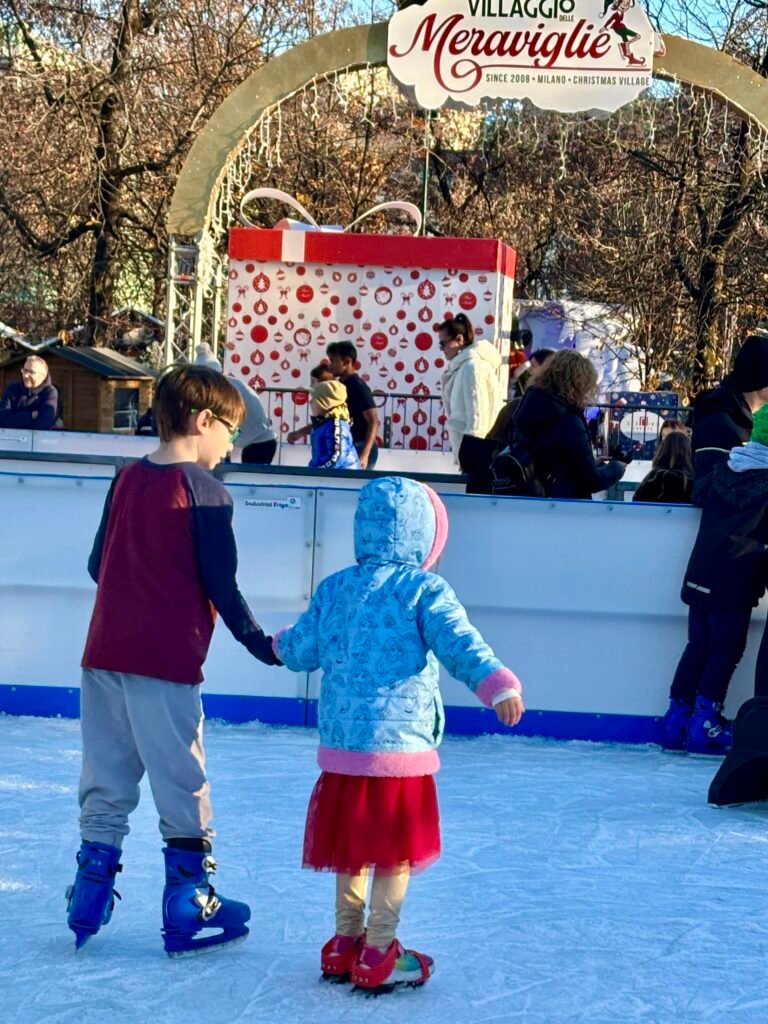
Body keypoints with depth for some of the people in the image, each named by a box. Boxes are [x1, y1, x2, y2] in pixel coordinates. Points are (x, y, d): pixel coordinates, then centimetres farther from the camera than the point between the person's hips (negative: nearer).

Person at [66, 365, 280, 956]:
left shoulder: (126, 481, 9)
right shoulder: (206, 492, -10)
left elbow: (98, 565, 14)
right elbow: (222, 586, -10)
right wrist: (261, 645, 1)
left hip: (104, 657, 6)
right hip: (166, 664, -6)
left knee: (105, 785, 14)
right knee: (183, 789, 5)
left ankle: (88, 904, 17)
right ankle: (190, 912, 12)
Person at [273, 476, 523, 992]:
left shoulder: (333, 588, 8)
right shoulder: (424, 590, -7)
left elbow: (301, 652, 15)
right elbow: (459, 644, -22)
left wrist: (282, 642, 37)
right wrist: (497, 684, -31)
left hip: (340, 744, 6)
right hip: (399, 744, -6)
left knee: (351, 849, 17)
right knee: (396, 854, 4)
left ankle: (345, 944, 27)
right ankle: (378, 956, 7)